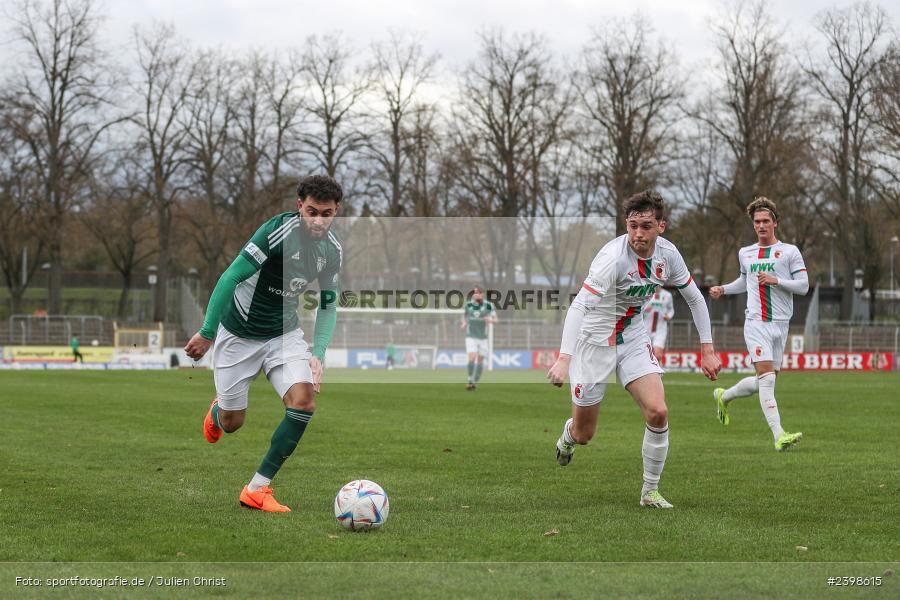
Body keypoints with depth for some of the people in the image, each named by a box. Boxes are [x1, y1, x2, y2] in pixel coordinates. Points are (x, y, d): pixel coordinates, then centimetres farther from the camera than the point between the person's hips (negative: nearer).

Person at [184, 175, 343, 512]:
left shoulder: (332, 250, -6)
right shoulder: (278, 231, -26)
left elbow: (328, 305, 7)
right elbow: (230, 278, -24)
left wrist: (318, 355, -5)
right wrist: (207, 333, -23)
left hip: (284, 333, 4)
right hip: (238, 333, -4)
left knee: (303, 401, -19)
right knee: (232, 423, 3)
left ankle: (257, 489, -7)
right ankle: (217, 411, 46)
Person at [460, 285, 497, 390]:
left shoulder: (488, 305, -4)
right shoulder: (468, 305, 0)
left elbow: (495, 319, 1)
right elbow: (464, 315, 19)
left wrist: (491, 320, -22)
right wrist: (464, 323, 0)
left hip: (483, 338, 1)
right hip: (471, 337, -1)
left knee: (480, 361, 5)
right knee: (472, 358, -17)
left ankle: (476, 382, 20)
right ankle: (470, 380, -2)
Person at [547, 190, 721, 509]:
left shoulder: (667, 254, -9)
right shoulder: (613, 257, -29)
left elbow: (694, 297, 8)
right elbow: (578, 306, -35)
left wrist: (707, 348, 5)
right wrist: (564, 358, -47)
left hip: (634, 339, 4)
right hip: (595, 340, -4)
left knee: (657, 413, -16)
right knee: (584, 434, 5)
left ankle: (650, 491, 1)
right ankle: (567, 436, 45)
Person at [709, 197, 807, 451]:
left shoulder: (790, 251, 3)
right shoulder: (745, 254, 13)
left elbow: (803, 286, -2)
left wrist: (776, 280, -14)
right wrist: (723, 289, 17)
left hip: (780, 324, 1)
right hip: (755, 323, -1)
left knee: (764, 382, 6)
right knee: (766, 375, -18)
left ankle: (724, 396, 34)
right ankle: (779, 435, -24)